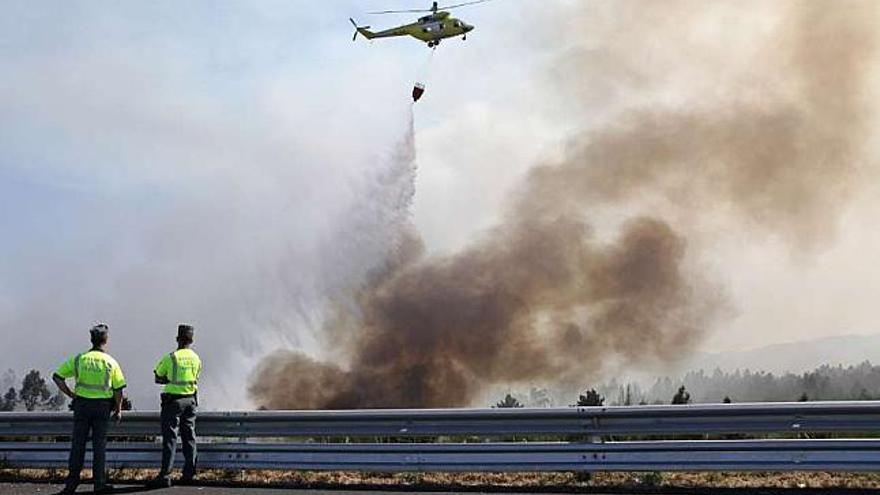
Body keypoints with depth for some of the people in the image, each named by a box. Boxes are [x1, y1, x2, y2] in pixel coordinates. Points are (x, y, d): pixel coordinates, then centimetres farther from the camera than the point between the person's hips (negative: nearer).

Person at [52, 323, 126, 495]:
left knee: (78, 444, 7)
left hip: (82, 405, 1)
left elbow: (57, 377, 2)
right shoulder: (111, 362, -4)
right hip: (103, 406, -1)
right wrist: (118, 409, 9)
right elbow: (118, 389, -3)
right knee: (99, 444, 4)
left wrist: (70, 394, 9)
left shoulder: (79, 359, 1)